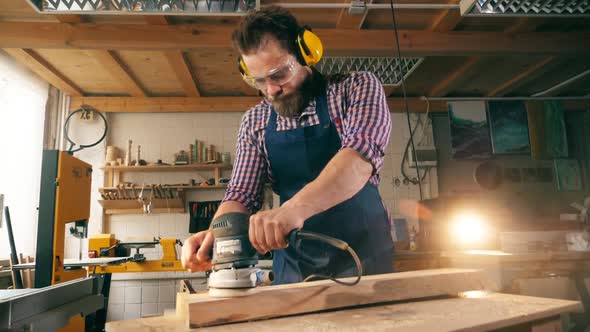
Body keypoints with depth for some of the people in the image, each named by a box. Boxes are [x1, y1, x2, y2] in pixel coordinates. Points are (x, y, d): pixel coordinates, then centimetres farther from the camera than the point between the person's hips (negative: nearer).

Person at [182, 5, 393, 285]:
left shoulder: (357, 88, -7)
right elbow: (241, 195, 2)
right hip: (293, 265, 3)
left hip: (361, 258, -2)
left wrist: (295, 208, -41)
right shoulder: (254, 122, 4)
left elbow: (362, 155, -26)